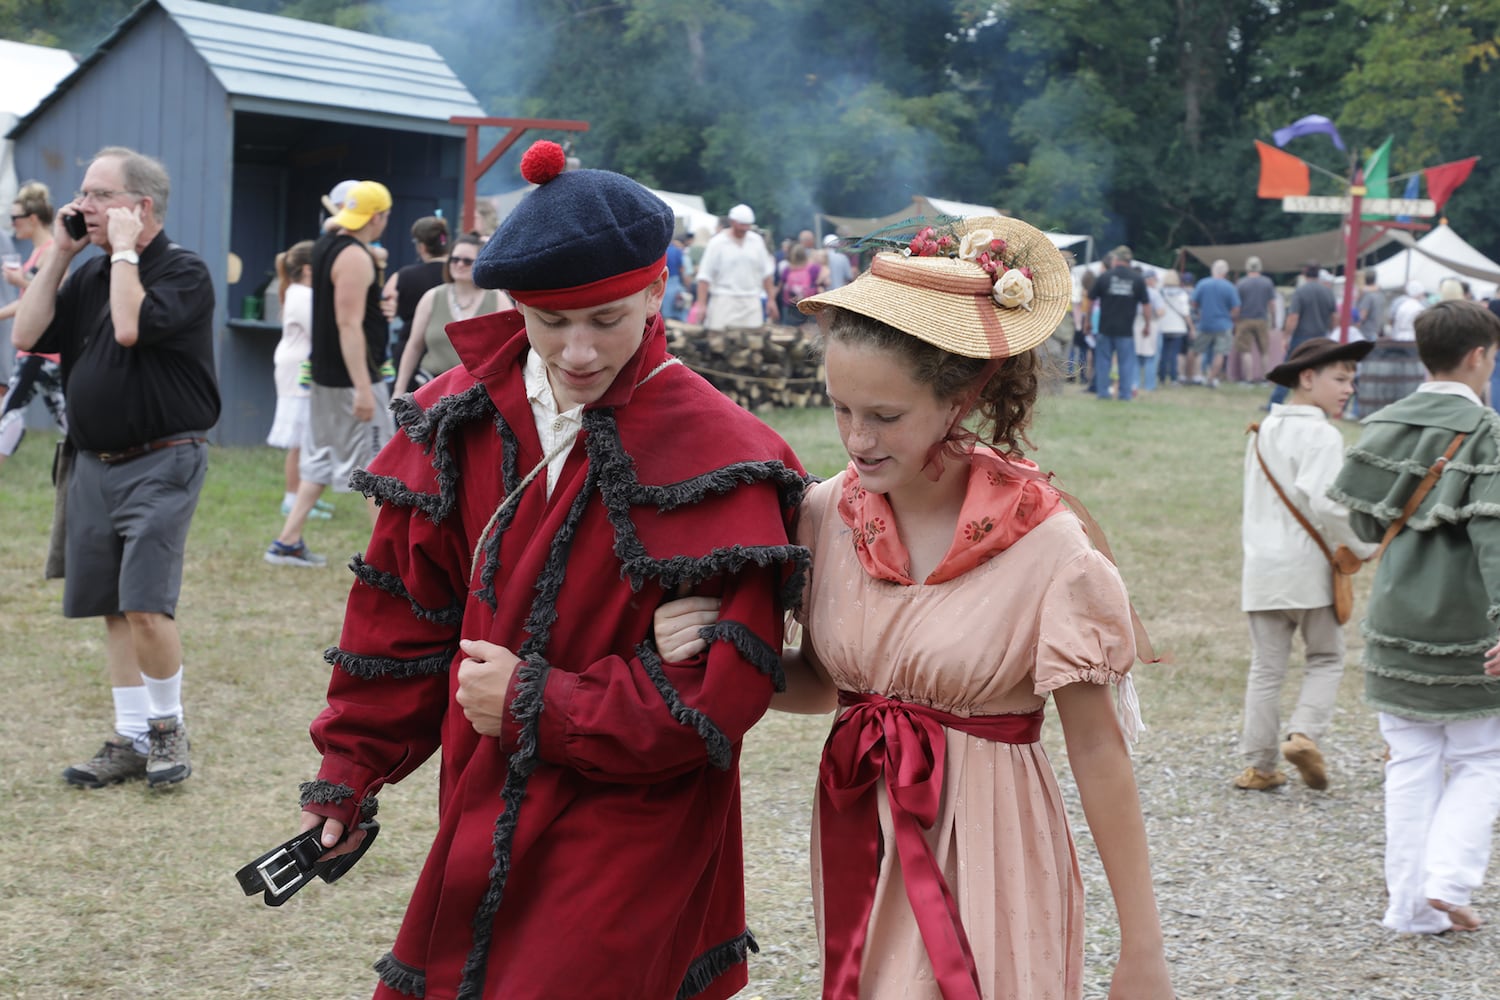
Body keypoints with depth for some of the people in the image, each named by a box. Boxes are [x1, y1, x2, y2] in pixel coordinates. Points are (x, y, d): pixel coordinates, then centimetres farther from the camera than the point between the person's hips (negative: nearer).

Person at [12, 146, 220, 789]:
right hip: (95, 464, 7)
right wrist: (59, 253, 2)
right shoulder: (90, 274, 13)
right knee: (112, 609, 9)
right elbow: (27, 336, 5)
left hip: (161, 463, -7)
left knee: (145, 606, -14)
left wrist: (123, 249, -15)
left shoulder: (184, 273, -9)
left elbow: (130, 326, -26)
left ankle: (168, 725, 6)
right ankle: (131, 739, 17)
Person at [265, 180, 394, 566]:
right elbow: (349, 324, -24)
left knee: (320, 461, 15)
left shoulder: (325, 245, 10)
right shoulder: (356, 259, -18)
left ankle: (287, 543, 13)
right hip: (351, 379, -9)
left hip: (324, 375, 9)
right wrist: (363, 388, -26)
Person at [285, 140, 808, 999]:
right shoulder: (464, 419, 0)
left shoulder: (713, 461, -16)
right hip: (483, 821, 5)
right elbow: (406, 615, 10)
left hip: (630, 844, -5)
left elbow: (719, 696, -17)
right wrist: (352, 768, 12)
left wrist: (533, 704, -13)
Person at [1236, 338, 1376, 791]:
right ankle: (1304, 733, -9)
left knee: (1266, 667, 9)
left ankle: (1258, 764, 9)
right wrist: (1363, 546, -13)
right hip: (1310, 566, -6)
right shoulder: (1321, 436, -12)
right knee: (1325, 658, 10)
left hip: (1262, 567, 6)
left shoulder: (1264, 431, 13)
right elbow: (1323, 501, -23)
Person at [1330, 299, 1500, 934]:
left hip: (1395, 620, 5)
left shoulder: (1385, 424, 5)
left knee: (1410, 765, 10)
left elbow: (1365, 520, 10)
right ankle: (1448, 881, -3)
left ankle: (1410, 905, 11)